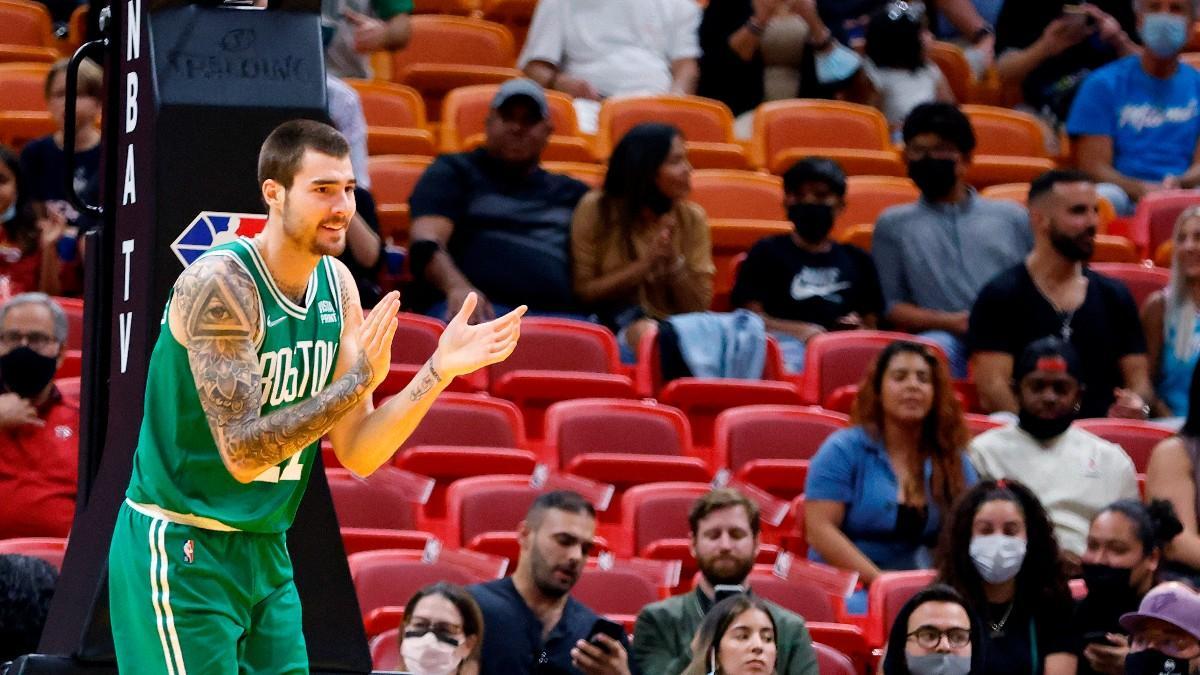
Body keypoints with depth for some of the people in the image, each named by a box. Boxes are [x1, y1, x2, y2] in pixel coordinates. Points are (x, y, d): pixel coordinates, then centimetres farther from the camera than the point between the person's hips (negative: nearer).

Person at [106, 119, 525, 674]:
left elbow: (358, 455, 3)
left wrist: (439, 370, -9)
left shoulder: (337, 286, 4)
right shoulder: (219, 285, -20)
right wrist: (359, 379, -27)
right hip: (181, 549, -8)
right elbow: (242, 452, -25)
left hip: (266, 549, 8)